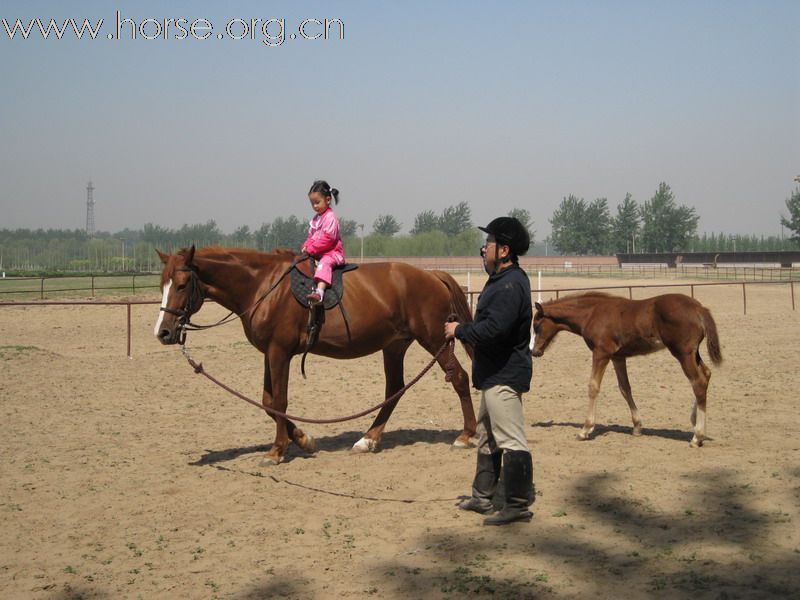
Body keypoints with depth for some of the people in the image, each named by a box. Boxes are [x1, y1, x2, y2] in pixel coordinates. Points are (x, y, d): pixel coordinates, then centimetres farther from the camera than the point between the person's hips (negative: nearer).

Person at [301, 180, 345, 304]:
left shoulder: (330, 217, -12)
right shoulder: (315, 218, 16)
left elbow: (328, 238, -21)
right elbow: (311, 237, 21)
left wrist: (311, 249, -19)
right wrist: (306, 246, -1)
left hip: (331, 252, -10)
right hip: (316, 253, 10)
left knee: (324, 263, -37)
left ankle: (319, 292, -58)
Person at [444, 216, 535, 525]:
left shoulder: (511, 285, -21)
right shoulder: (500, 279, 14)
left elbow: (493, 329, -29)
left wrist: (460, 330, -17)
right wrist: (462, 330, 7)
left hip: (504, 375, -12)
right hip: (494, 373, 12)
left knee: (511, 441, -7)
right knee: (487, 437, 20)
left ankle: (519, 504, -1)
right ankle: (482, 497, 30)